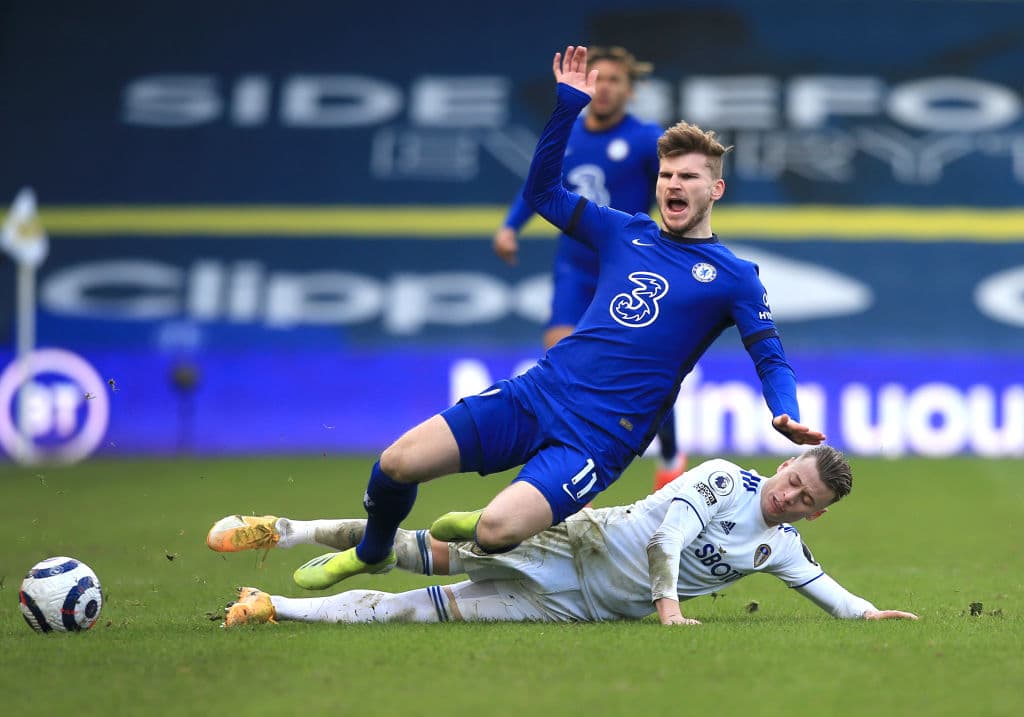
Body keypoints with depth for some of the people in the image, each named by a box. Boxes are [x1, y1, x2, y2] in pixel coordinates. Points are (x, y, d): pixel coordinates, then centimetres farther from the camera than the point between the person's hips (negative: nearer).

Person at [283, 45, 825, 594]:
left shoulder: (734, 278, 3)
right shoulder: (626, 233, 16)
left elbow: (770, 360, -1)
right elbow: (543, 190, 22)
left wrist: (787, 416, -22)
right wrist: (568, 104, 13)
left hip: (599, 439, -4)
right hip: (536, 393, 5)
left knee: (497, 531, -27)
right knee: (397, 464, -8)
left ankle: (485, 528, 12)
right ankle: (371, 553, 23)